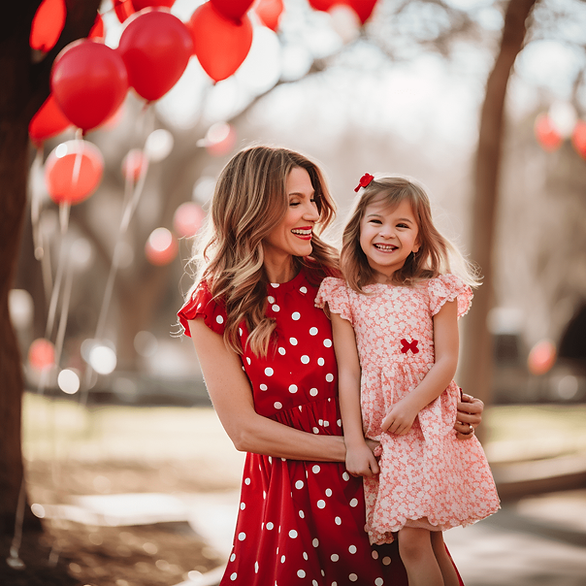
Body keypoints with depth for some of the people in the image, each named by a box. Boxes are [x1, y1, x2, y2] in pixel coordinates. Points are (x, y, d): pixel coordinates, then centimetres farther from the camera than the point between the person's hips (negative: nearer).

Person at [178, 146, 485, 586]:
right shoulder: (213, 309, -8)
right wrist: (350, 450, -15)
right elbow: (244, 429, -10)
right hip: (286, 494, -2)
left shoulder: (331, 280, -1)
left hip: (365, 482, 2)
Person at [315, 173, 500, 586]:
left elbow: (447, 362, -2)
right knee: (425, 541, 3)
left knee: (414, 540, -8)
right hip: (377, 429, 2)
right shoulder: (344, 297, 3)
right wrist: (354, 442, -4)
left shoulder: (435, 291, 2)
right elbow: (348, 373, 1)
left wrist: (410, 405, -16)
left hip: (429, 423, -1)